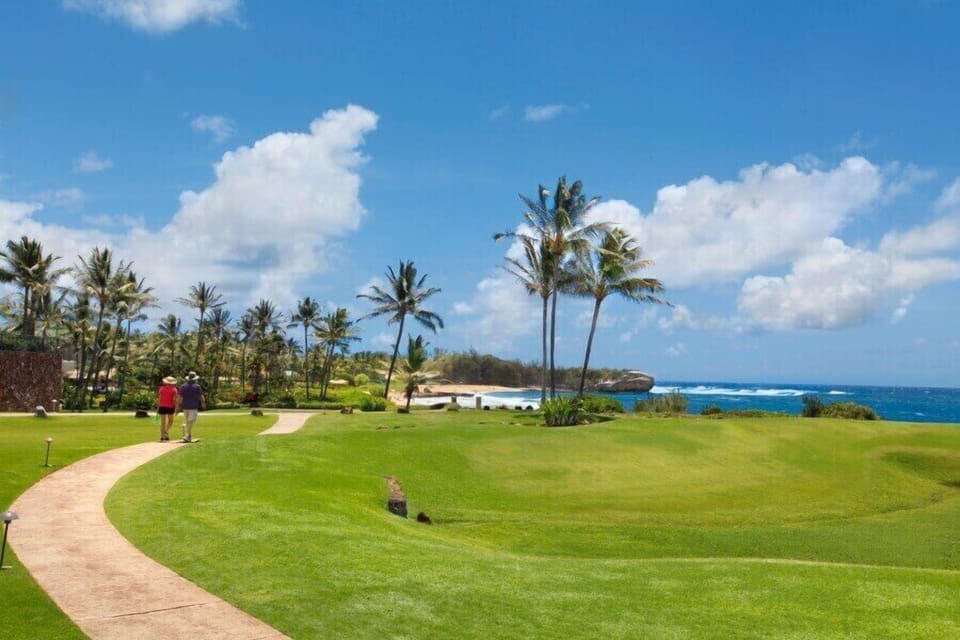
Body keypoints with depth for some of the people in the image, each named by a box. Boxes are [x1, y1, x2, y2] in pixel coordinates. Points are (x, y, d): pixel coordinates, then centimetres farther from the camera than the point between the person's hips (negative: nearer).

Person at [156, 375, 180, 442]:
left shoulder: (161, 388, 4)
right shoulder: (174, 390, -2)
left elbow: (159, 398, 1)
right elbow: (175, 399, -10)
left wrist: (158, 407, 7)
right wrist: (176, 409, -6)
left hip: (162, 406, 2)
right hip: (170, 407, -2)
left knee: (163, 422, 6)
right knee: (170, 421, 16)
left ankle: (162, 437, 3)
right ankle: (166, 431, -9)